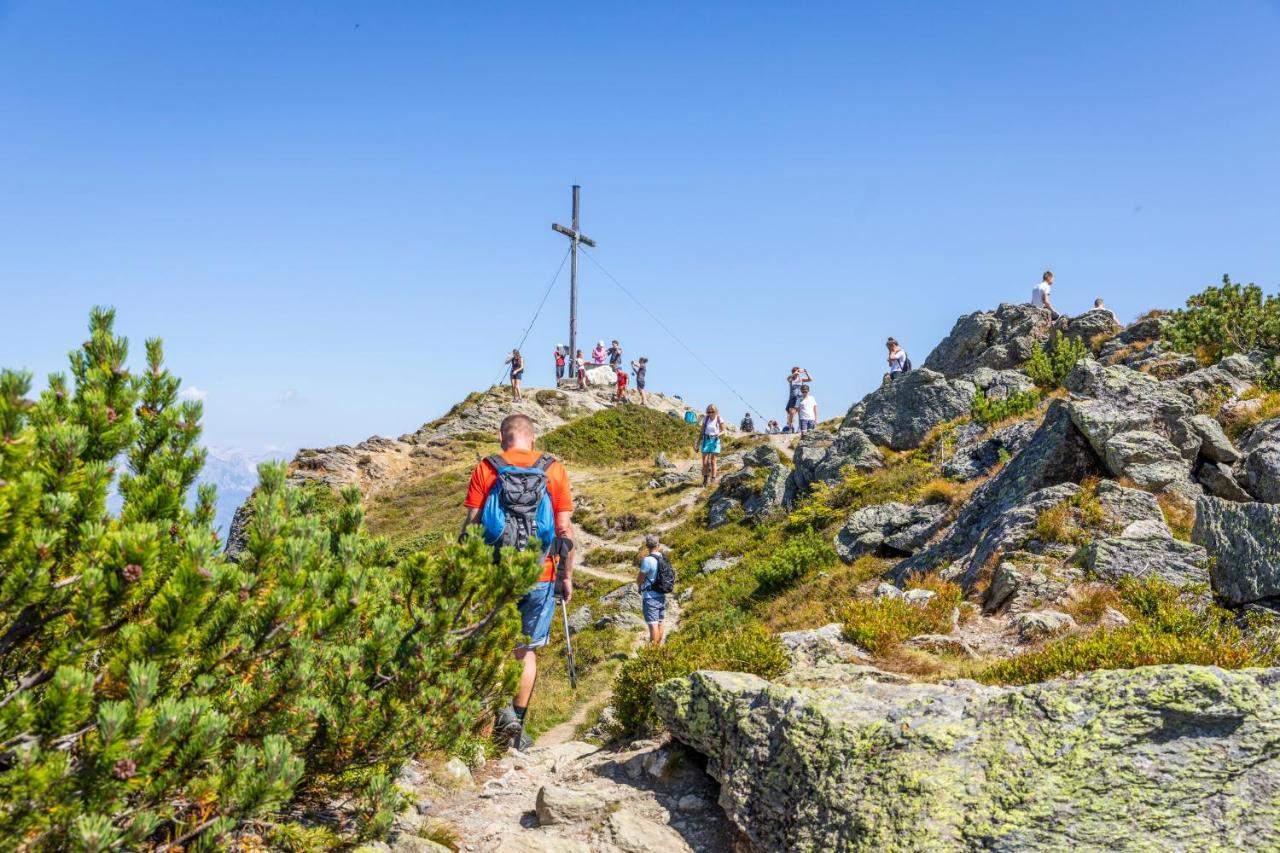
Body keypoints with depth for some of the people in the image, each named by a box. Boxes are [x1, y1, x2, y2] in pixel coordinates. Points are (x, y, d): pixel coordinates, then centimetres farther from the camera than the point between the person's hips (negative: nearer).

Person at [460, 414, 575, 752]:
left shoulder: (485, 470, -2)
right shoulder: (554, 470, 0)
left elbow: (471, 525, -4)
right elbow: (566, 529, 0)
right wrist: (567, 576, 9)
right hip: (541, 577, 1)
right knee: (527, 650, 13)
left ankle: (503, 708, 0)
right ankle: (517, 728, 14)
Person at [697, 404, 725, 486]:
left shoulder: (719, 420, -4)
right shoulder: (705, 419, 3)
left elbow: (723, 431, 3)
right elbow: (701, 432, 9)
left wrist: (719, 434, -21)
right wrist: (698, 444, 9)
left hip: (715, 441, -2)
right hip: (706, 441, 2)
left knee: (713, 461, -4)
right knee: (704, 462, -1)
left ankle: (713, 479, 4)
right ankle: (705, 478, 16)